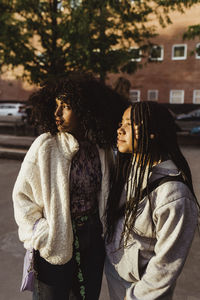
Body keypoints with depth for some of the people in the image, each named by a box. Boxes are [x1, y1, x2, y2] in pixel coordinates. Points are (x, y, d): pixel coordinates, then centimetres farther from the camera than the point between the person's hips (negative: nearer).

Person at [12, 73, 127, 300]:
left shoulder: (101, 147, -6)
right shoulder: (46, 146, -16)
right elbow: (22, 195, -10)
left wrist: (103, 228, 6)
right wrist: (42, 236, -12)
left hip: (93, 239, 4)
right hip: (56, 243, -3)